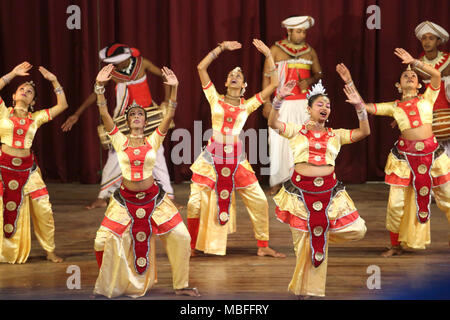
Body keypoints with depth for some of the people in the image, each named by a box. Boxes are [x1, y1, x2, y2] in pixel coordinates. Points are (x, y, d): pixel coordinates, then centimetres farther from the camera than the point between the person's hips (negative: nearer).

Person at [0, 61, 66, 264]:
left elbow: (62, 105, 11)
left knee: (44, 210, 0)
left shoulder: (36, 118, 11)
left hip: (28, 169, 2)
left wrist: (54, 81, 9)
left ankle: (50, 251, 14)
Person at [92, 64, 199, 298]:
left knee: (180, 237, -5)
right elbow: (104, 115, -9)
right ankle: (108, 286, 17)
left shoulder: (153, 140, 3)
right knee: (104, 241, -6)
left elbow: (169, 116, -8)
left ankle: (181, 285, 12)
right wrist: (100, 86, -20)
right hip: (125, 199, 0)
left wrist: (174, 88, -20)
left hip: (153, 199, 1)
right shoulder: (120, 141, 1)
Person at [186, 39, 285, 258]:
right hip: (212, 157, -1)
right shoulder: (216, 99, 7)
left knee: (259, 202, -1)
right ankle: (192, 246, 14)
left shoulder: (247, 105, 9)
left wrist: (268, 55, 5)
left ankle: (263, 247, 14)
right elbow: (201, 67, 1)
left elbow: (273, 84, 6)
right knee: (195, 203, -4)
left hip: (236, 159, 1)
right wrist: (221, 48, 4)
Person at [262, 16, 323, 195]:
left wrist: (309, 81, -7)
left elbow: (318, 73, 17)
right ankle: (277, 181, 5)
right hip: (282, 104, -2)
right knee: (279, 141, -4)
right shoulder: (276, 50, 2)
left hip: (303, 104, 2)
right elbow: (267, 76, 3)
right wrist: (267, 103, -4)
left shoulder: (309, 51, 9)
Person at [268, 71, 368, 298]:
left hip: (328, 190, 3)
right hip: (301, 189, -2)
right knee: (302, 239, 5)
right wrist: (279, 99, -22)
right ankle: (302, 290, 25)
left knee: (357, 230, -3)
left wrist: (359, 106, -9)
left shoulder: (335, 135, 12)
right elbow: (273, 123, -8)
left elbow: (364, 132, 2)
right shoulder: (297, 131, 7)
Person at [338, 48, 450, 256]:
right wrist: (349, 83, 1)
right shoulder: (393, 107, 11)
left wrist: (413, 61, -7)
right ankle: (396, 245, 16)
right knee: (396, 204, -1)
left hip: (432, 153, 0)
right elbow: (364, 107, 6)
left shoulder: (427, 98, 10)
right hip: (404, 154, 0)